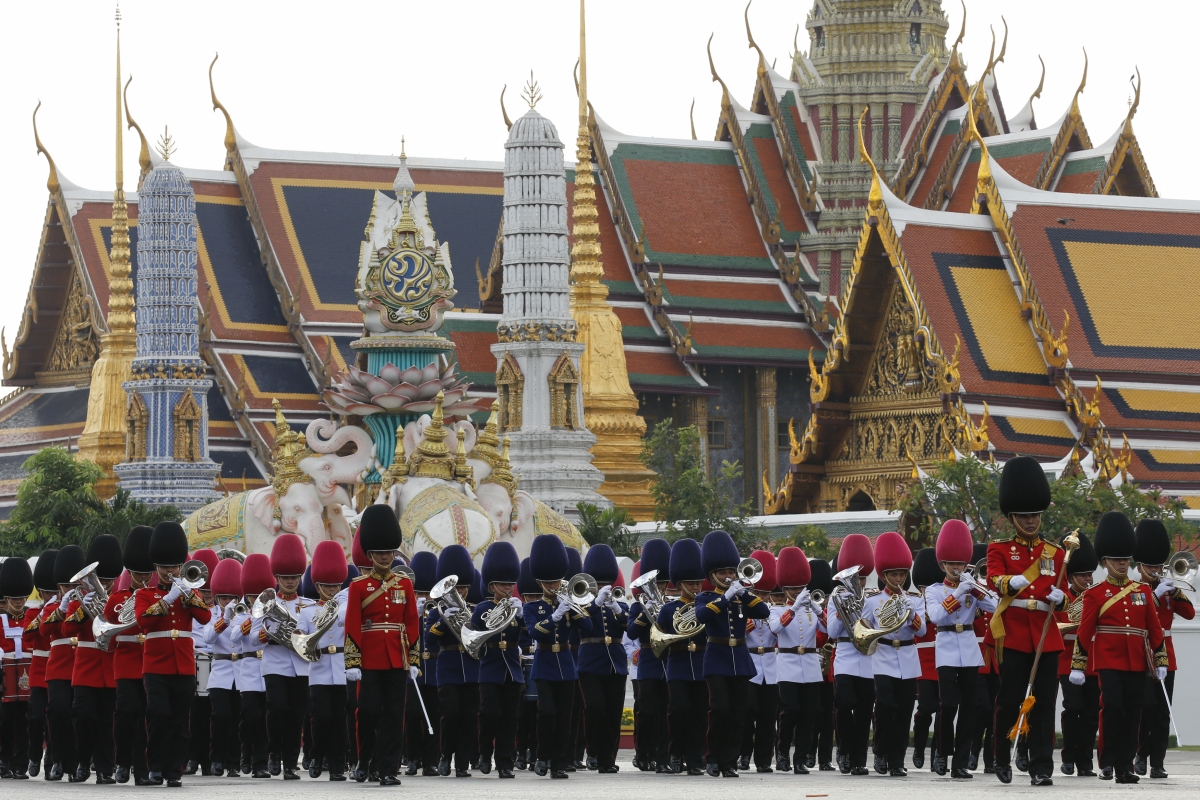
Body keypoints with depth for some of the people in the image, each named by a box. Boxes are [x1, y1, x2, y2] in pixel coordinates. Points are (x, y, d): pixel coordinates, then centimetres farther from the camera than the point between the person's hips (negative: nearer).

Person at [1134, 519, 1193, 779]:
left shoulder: (1169, 590, 15)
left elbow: (1189, 613, 3)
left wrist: (1174, 591, -10)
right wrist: (1156, 594, -20)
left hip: (1165, 656, 4)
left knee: (1162, 710, 1)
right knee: (1147, 705, -15)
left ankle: (1157, 763, 2)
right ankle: (1142, 754, 0)